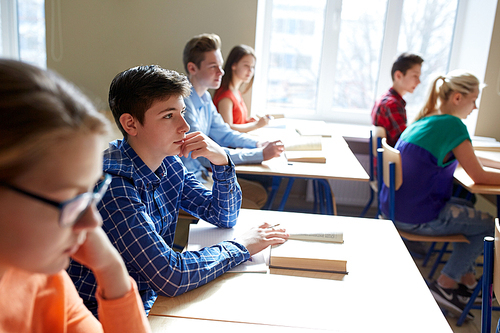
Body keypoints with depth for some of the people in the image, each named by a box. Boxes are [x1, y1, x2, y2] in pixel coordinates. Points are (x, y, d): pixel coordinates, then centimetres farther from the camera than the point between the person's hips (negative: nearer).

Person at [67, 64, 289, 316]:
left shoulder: (169, 163, -2)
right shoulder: (112, 182, -26)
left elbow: (224, 217, 6)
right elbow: (171, 277, -28)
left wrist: (222, 162, -10)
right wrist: (240, 247, -16)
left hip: (150, 301, 7)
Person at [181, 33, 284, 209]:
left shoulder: (205, 97, 7)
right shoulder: (183, 103, -26)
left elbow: (223, 134, 17)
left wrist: (258, 143, -1)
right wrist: (260, 154, -23)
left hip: (203, 174, 10)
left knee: (259, 194, 14)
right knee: (251, 211, -14)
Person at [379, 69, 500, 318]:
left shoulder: (423, 120, 11)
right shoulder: (452, 125, -16)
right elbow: (479, 176, -9)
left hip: (396, 208, 9)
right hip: (417, 218, -9)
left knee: (467, 208, 28)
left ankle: (467, 279, 32)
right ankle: (445, 285, 13)